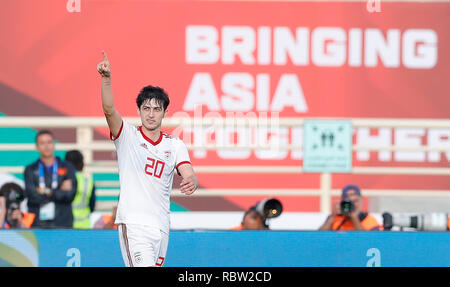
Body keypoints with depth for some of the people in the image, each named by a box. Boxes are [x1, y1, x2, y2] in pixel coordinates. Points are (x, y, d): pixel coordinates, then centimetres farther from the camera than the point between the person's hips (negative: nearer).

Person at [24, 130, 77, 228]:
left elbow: (70, 194, -2)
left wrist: (47, 192, -3)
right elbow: (31, 195, -5)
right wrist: (60, 192, -3)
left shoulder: (67, 167, 11)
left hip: (62, 224, 0)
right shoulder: (30, 170, 10)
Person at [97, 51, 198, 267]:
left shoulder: (175, 145, 11)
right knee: (144, 266, -20)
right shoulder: (127, 136, 2)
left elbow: (189, 176, -4)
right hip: (133, 223, -5)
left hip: (161, 227, 5)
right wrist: (106, 79, -33)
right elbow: (109, 110, -16)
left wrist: (191, 182, -30)